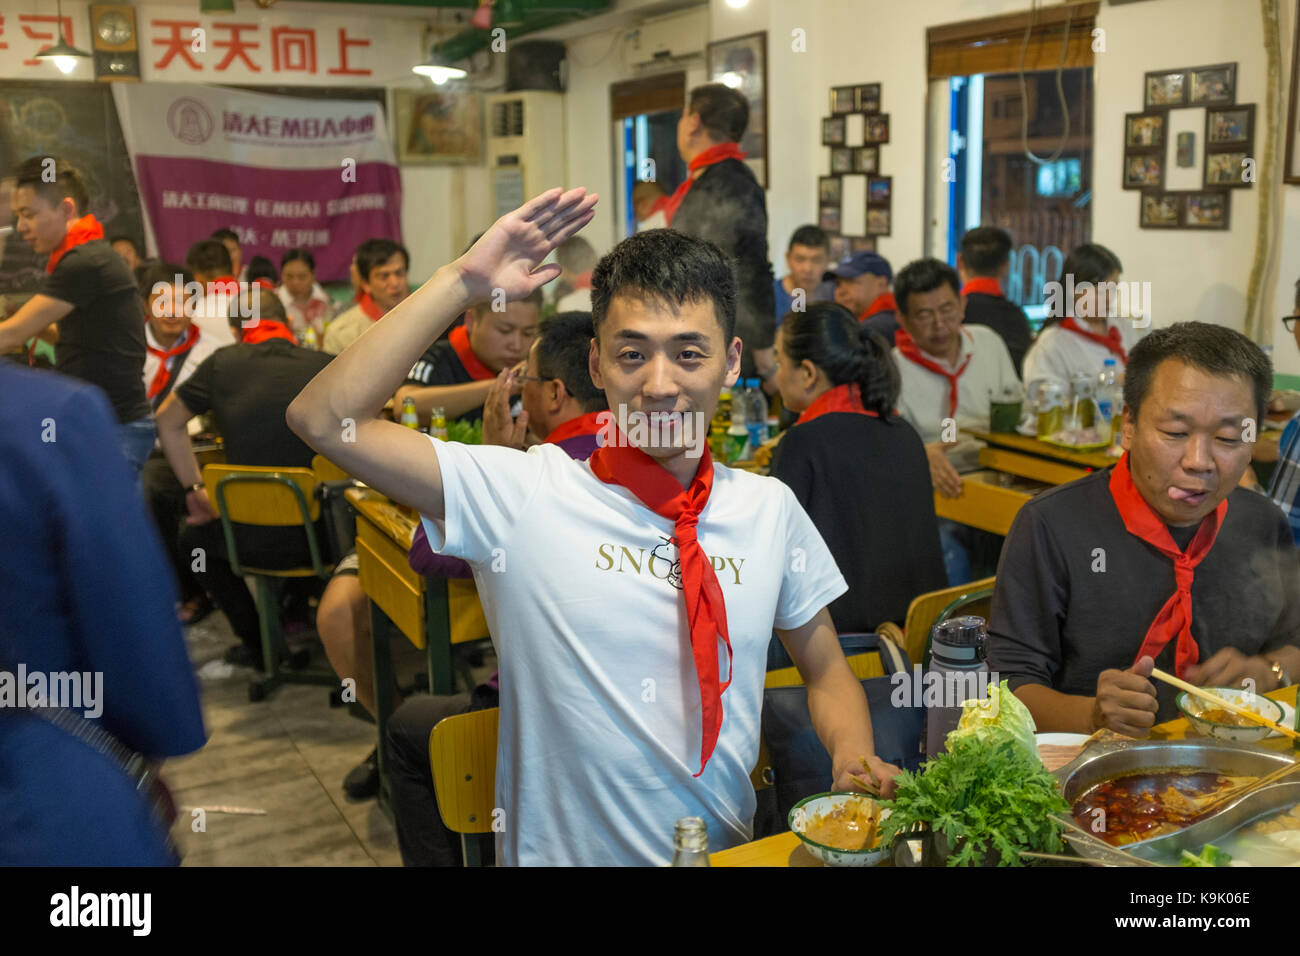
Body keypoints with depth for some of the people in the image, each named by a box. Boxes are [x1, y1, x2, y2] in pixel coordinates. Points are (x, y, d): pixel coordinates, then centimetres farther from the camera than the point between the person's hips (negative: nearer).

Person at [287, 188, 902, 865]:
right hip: (561, 853, -2)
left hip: (729, 850, 3)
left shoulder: (769, 508, 3)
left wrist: (856, 764, -5)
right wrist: (464, 282, -13)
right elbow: (324, 419, -13)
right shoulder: (522, 493, -7)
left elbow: (827, 674, 15)